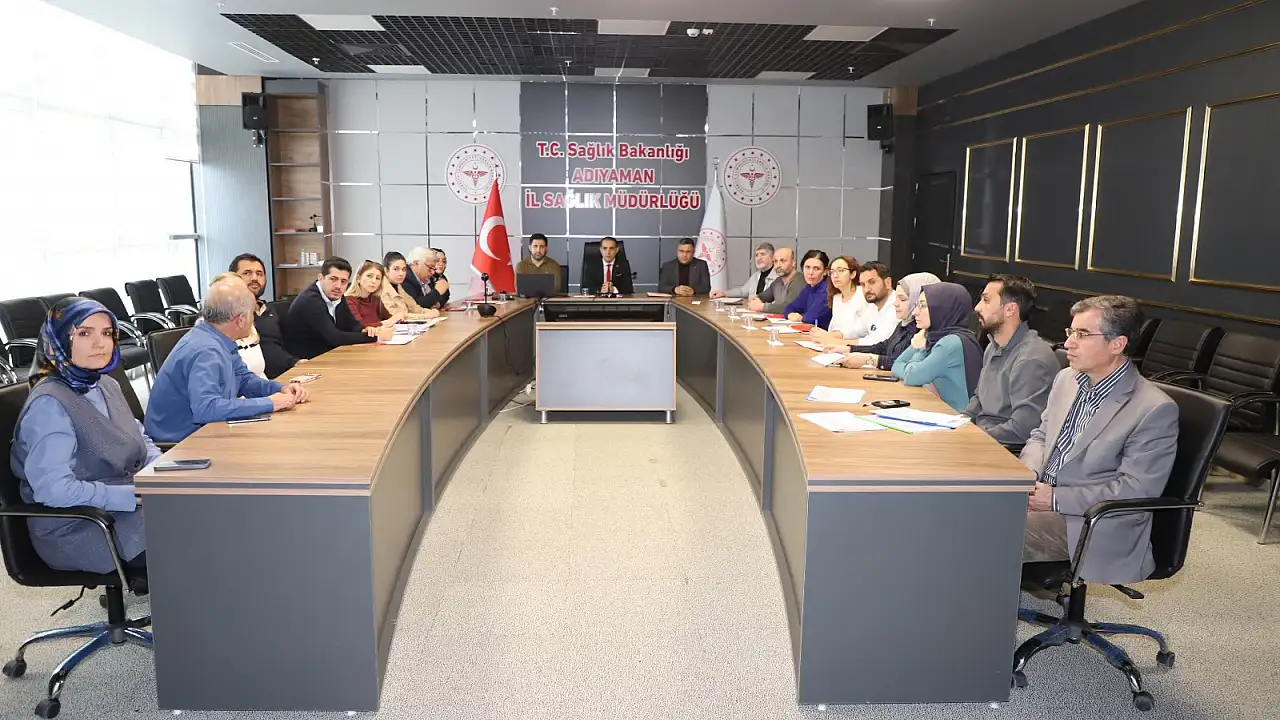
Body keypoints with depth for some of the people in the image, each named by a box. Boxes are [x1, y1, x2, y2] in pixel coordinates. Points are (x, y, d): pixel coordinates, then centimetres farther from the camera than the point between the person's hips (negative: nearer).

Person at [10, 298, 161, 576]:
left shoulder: (107, 386, 9)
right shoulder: (48, 404, -17)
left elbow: (141, 441, 17)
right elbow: (53, 489, -24)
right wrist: (138, 494, -24)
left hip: (124, 506, 8)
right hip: (75, 528, -8)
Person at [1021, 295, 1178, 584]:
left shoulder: (1155, 410, -14)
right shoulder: (1067, 379, 9)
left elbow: (1136, 490, -17)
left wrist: (1056, 499, -18)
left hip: (1095, 525, -7)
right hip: (1038, 495, 7)